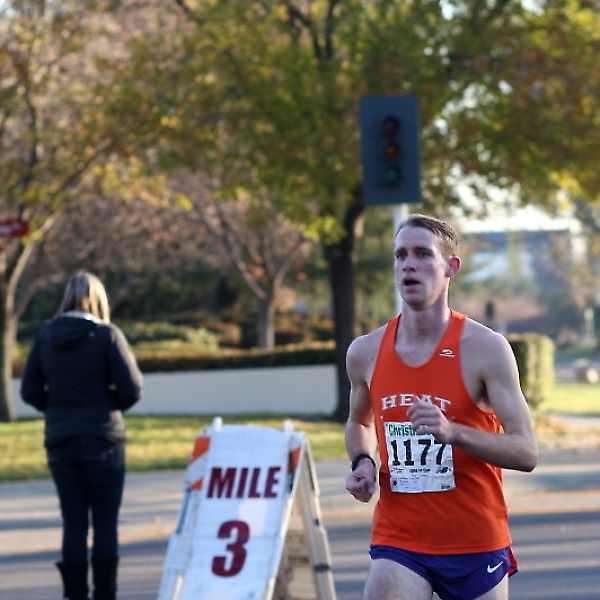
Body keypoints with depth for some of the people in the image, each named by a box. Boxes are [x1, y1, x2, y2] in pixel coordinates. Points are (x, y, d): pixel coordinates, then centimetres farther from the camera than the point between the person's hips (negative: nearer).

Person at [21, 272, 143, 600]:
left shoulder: (46, 336, 1)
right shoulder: (107, 335, -10)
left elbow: (30, 391, 3)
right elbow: (132, 389, -11)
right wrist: (111, 407, 8)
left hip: (60, 441, 3)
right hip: (103, 439, -3)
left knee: (73, 523, 8)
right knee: (105, 523, 4)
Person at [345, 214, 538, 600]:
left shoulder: (485, 348, -9)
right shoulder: (366, 352, 2)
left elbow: (526, 453, -12)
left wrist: (453, 432, -27)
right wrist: (363, 462, 1)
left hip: (477, 545, -1)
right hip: (398, 542, 1)